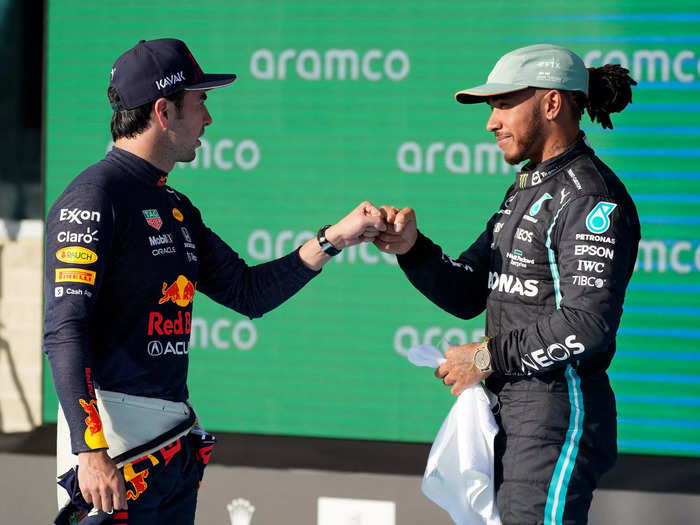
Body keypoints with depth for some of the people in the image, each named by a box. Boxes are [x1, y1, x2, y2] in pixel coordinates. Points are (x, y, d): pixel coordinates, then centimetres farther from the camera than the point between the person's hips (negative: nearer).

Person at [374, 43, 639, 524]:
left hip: (559, 412, -10)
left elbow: (588, 323, -24)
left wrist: (487, 357, -15)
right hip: (510, 411, 10)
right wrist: (411, 247, -1)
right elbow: (467, 296, 16)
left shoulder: (591, 197, -13)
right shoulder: (526, 188, 18)